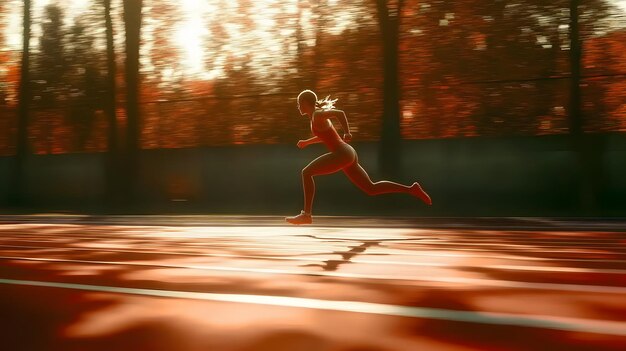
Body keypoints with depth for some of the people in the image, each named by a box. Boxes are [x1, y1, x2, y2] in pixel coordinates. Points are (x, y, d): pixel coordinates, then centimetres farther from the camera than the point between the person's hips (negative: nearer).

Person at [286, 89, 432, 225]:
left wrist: (347, 133, -19)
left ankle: (306, 214, -9)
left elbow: (340, 113, -24)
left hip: (342, 154, -10)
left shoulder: (317, 115, -9)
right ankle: (411, 189, 10)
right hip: (346, 154, 10)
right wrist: (306, 142, 27)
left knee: (306, 172, -9)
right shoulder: (316, 116, 19)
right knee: (371, 189, 12)